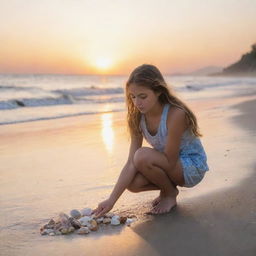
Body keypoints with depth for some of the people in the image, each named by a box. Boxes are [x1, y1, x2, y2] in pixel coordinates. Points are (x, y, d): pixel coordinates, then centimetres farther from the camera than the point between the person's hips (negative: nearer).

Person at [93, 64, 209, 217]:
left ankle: (170, 194, -3)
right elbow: (131, 163, -14)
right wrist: (111, 200, -21)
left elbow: (170, 161, -27)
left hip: (192, 167, -6)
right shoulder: (138, 118, -10)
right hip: (169, 165, 6)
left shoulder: (175, 114, -30)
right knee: (132, 183, -20)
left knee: (143, 156, -30)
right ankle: (168, 186, 10)